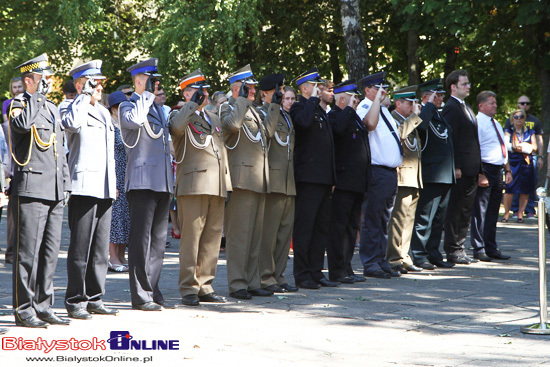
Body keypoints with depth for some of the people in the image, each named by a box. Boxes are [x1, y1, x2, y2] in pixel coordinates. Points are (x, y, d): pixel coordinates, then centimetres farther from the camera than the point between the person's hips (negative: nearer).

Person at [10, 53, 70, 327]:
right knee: (27, 251, -6)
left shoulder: (52, 108, 21)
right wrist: (36, 97, -16)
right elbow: (23, 125, -28)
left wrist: (65, 182, 19)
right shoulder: (18, 105, -3)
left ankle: (43, 307, 15)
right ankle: (24, 309, -1)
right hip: (31, 189, -8)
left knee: (50, 251, 9)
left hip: (54, 191, 8)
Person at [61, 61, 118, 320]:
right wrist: (85, 95, -17)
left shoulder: (104, 112, 22)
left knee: (100, 248, 9)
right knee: (81, 247, -6)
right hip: (83, 187, -8)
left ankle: (94, 299, 16)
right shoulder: (75, 109, -3)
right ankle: (75, 301, 0)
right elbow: (72, 123, -29)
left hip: (105, 190, 8)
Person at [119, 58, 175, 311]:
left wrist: (171, 166, 24)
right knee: (141, 239, -7)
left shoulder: (158, 108, 22)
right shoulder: (128, 106, -3)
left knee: (158, 240, 9)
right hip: (142, 182, -8)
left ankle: (153, 292, 14)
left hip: (162, 183, 8)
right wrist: (147, 94, -15)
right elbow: (134, 120, -27)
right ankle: (140, 296, -6)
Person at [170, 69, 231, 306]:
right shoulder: (180, 116, 1)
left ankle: (205, 286, 12)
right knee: (191, 236, -7)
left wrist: (226, 184, 22)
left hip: (217, 187, 7)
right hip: (193, 186, -7)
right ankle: (188, 289, -4)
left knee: (213, 237, 6)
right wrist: (193, 105, -19)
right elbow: (176, 127, -25)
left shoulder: (213, 118, 23)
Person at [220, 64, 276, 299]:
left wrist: (276, 109, 18)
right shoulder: (227, 108, -5)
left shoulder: (251, 110, 22)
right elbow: (232, 124, -26)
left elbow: (266, 132, 21)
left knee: (256, 234, 10)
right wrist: (242, 99, -17)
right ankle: (237, 285, -5)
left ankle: (252, 282, 15)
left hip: (258, 181, 9)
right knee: (239, 234, -7)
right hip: (242, 180, -9)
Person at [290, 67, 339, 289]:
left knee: (321, 228, 10)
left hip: (324, 179, 9)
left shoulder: (320, 111, 21)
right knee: (304, 228, -6)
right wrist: (314, 100, -17)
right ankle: (302, 276, -3)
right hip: (307, 178, -9)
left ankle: (316, 272, 15)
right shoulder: (299, 108, -5)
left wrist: (332, 179, 21)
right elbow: (304, 121, -31)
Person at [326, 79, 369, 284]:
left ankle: (346, 269, 17)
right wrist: (349, 109, -20)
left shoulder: (354, 117, 21)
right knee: (339, 227, -6)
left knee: (352, 227, 12)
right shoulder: (334, 116, -8)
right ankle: (337, 272, -5)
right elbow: (338, 129, -33)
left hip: (358, 182, 10)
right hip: (343, 181, -10)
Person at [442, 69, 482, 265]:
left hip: (471, 170, 10)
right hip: (460, 171, -10)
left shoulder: (466, 108, 20)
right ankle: (452, 251, 1)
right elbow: (451, 139, -17)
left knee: (466, 212, 12)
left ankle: (459, 249, 18)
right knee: (455, 211, -3)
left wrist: (478, 167, 19)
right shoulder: (451, 108, -11)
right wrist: (455, 167, -21)